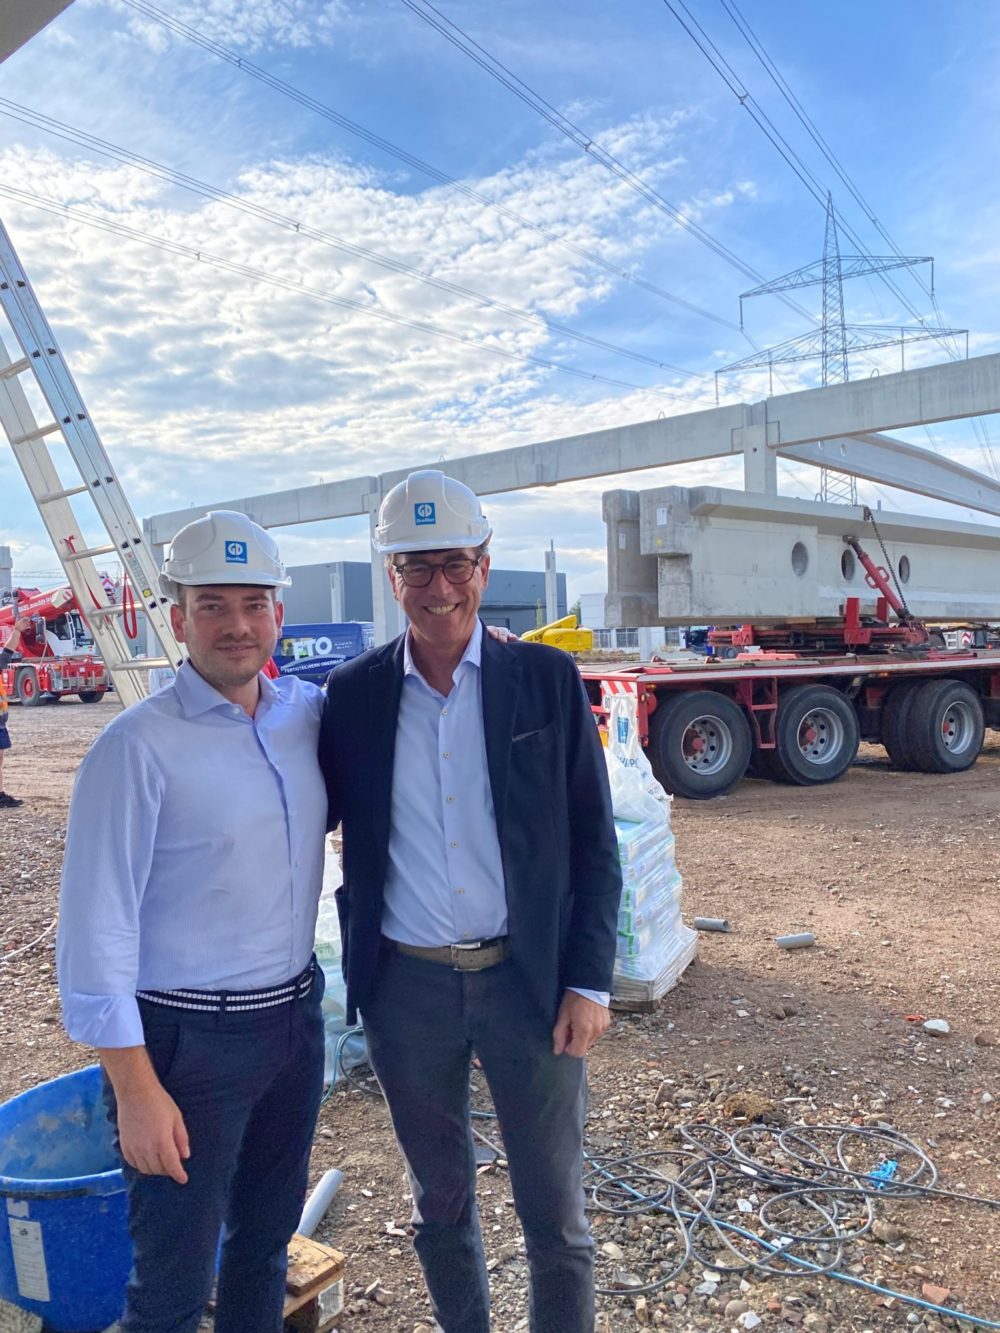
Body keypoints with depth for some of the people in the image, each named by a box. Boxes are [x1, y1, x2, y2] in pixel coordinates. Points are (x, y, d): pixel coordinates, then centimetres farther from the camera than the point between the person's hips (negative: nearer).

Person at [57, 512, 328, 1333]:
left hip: (296, 1019, 5)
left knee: (267, 1237, 24)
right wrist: (135, 1089, -14)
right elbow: (97, 927, -15)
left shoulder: (309, 712, -2)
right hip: (188, 1042, -5)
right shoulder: (139, 747, -17)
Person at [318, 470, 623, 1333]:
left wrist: (589, 983, -6)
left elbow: (594, 842, -3)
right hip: (407, 987, 2)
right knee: (440, 1202, 22)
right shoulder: (353, 693, -2)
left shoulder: (548, 679, -6)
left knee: (556, 1216, 13)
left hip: (527, 979, -1)